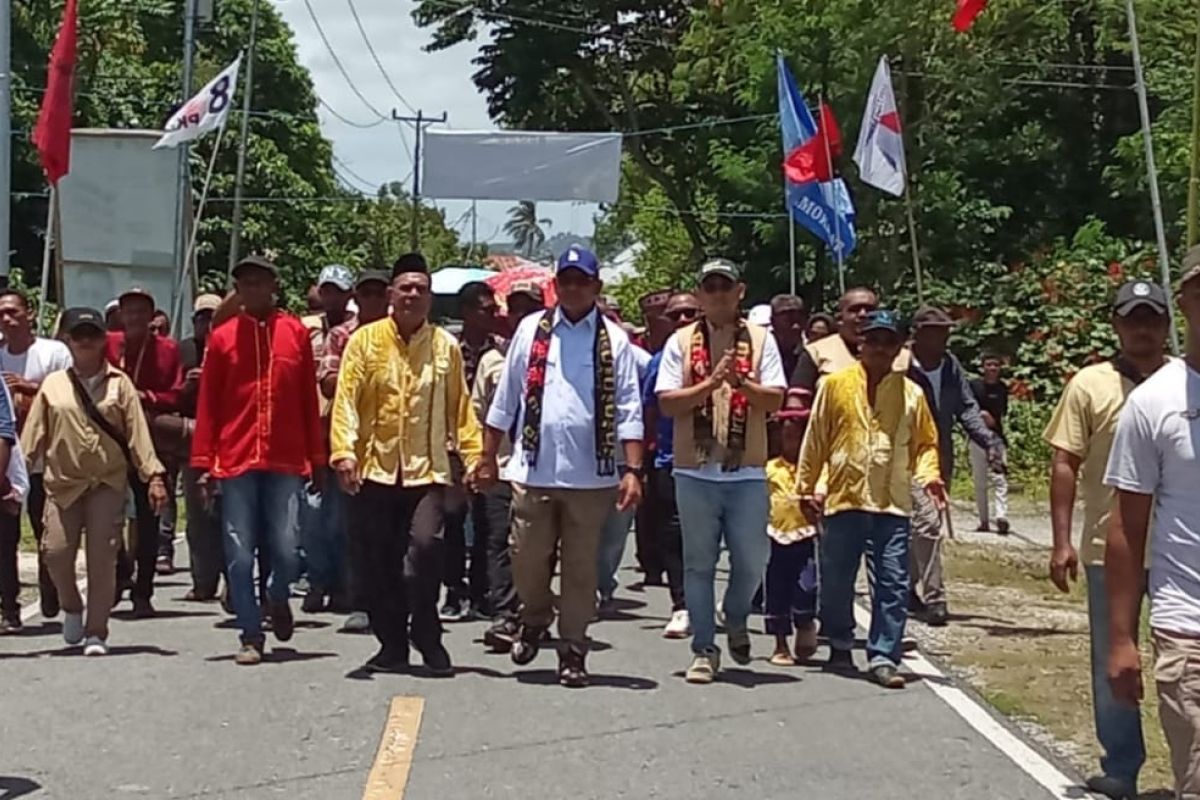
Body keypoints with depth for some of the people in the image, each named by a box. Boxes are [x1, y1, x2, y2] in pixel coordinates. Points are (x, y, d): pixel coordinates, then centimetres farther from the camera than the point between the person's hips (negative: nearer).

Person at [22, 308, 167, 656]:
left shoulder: (119, 383, 4)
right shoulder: (53, 385, 8)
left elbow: (137, 432, 0)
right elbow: (34, 435, 6)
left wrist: (153, 475, -6)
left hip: (108, 483, -1)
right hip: (63, 484, 1)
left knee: (102, 557, -3)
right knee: (56, 552, -6)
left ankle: (96, 632, 7)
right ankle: (71, 608, 24)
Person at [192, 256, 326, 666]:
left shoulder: (295, 333, 7)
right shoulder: (222, 338, 6)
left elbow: (309, 400, 8)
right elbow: (207, 404, 5)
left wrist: (317, 458, 7)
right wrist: (203, 463, 0)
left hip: (286, 461, 0)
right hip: (236, 461, 0)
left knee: (286, 550, -4)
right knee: (239, 555, 0)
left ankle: (277, 598, 27)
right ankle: (251, 636, 12)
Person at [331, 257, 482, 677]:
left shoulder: (446, 345, 8)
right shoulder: (365, 340, 4)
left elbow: (460, 406, 9)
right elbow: (346, 399, -3)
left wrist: (473, 454, 1)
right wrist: (344, 450, -15)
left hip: (427, 469, 0)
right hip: (375, 469, 1)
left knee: (425, 544, -18)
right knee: (379, 561, 5)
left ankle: (426, 634, 1)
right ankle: (392, 645, 19)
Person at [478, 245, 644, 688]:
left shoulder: (614, 339, 3)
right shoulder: (530, 329, 7)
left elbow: (629, 410, -1)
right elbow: (505, 399, 10)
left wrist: (634, 471, -9)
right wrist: (488, 458, 8)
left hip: (590, 474, -1)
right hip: (533, 469, 1)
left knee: (581, 567, 7)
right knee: (527, 559, 7)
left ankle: (573, 651, 19)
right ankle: (535, 619, 35)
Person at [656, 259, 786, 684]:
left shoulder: (760, 339, 6)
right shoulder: (681, 342, 5)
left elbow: (775, 399, -1)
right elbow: (666, 402, -2)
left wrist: (742, 383, -19)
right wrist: (711, 384, -15)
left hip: (747, 471, 0)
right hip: (695, 470, 0)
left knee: (752, 560, 2)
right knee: (699, 563, 4)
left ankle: (736, 620, 31)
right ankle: (704, 649, 12)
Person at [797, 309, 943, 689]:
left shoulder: (911, 394, 9)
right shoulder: (836, 385, 4)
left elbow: (925, 443, 14)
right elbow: (815, 440, 6)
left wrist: (928, 475, -5)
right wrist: (807, 488, 5)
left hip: (893, 503, 1)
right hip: (843, 498, 0)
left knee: (892, 585, -3)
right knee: (837, 580, 9)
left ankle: (884, 657, 2)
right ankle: (840, 646, 28)